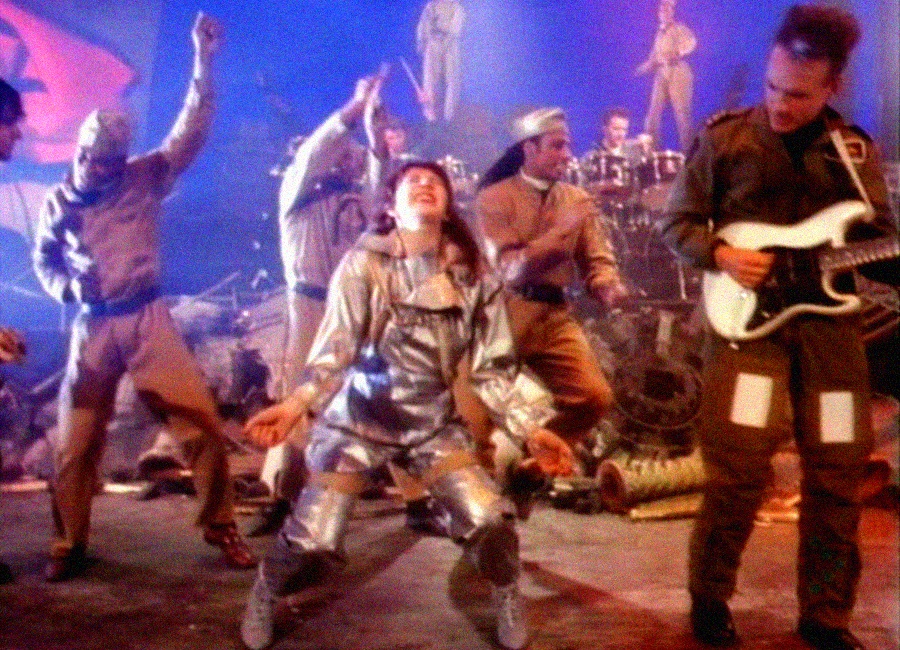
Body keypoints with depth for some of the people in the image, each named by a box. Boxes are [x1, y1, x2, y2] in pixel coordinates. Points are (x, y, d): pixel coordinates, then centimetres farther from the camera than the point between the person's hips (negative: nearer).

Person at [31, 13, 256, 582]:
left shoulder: (145, 179, 1)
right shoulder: (59, 200, 7)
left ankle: (221, 527, 8)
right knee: (74, 442, 4)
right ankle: (70, 546, 22)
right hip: (92, 327, 2)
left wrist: (204, 63, -15)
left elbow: (191, 134, -7)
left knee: (202, 420, -8)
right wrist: (68, 287, -5)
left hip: (147, 318, -1)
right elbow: (44, 262, 17)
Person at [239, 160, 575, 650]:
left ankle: (507, 597, 19)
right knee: (312, 536, -9)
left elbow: (493, 367, 0)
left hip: (432, 422, 2)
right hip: (360, 419, -2)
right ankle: (264, 594, 25)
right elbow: (334, 349, -16)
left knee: (491, 523, -14)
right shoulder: (363, 264, -11)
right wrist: (297, 403, -33)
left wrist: (530, 429, -8)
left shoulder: (471, 275, -2)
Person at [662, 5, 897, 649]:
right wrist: (722, 255, -13)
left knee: (837, 475, 5)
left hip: (829, 322, 3)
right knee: (739, 467, -10)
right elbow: (679, 221, 5)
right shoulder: (724, 137, 1)